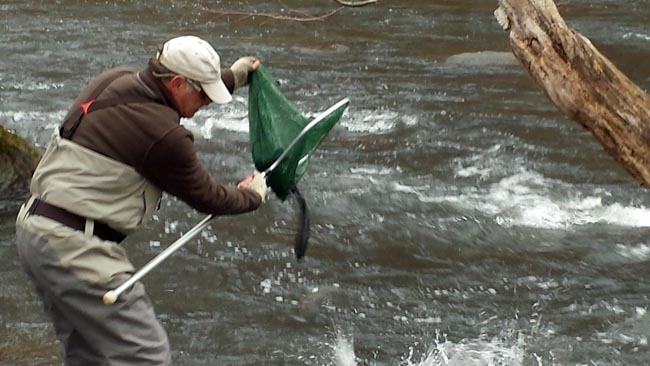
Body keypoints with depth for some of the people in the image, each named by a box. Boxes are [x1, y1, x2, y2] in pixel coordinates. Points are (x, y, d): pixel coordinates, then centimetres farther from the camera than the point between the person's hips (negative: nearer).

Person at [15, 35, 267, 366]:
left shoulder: (112, 80, 7)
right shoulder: (162, 134, -18)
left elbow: (173, 95, 30)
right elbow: (205, 197, -2)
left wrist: (233, 77, 42)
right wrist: (252, 196, 18)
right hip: (74, 248, -10)